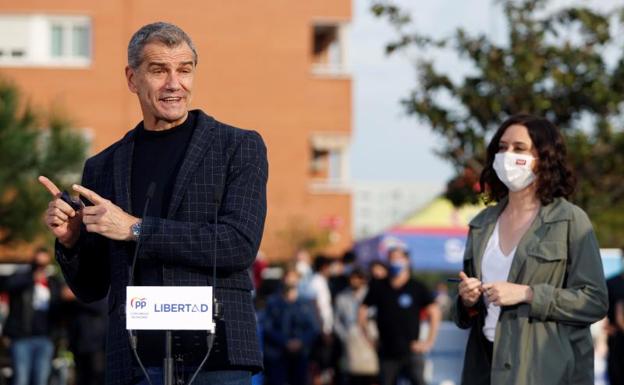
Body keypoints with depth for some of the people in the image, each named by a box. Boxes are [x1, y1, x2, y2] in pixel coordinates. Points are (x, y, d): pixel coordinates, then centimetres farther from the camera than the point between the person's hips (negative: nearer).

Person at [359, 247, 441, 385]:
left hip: (411, 352, -3)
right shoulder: (379, 288, 7)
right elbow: (362, 312, 13)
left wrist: (429, 341, -3)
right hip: (387, 353, 3)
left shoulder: (417, 288, 1)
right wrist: (369, 338, 8)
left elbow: (435, 313, 0)